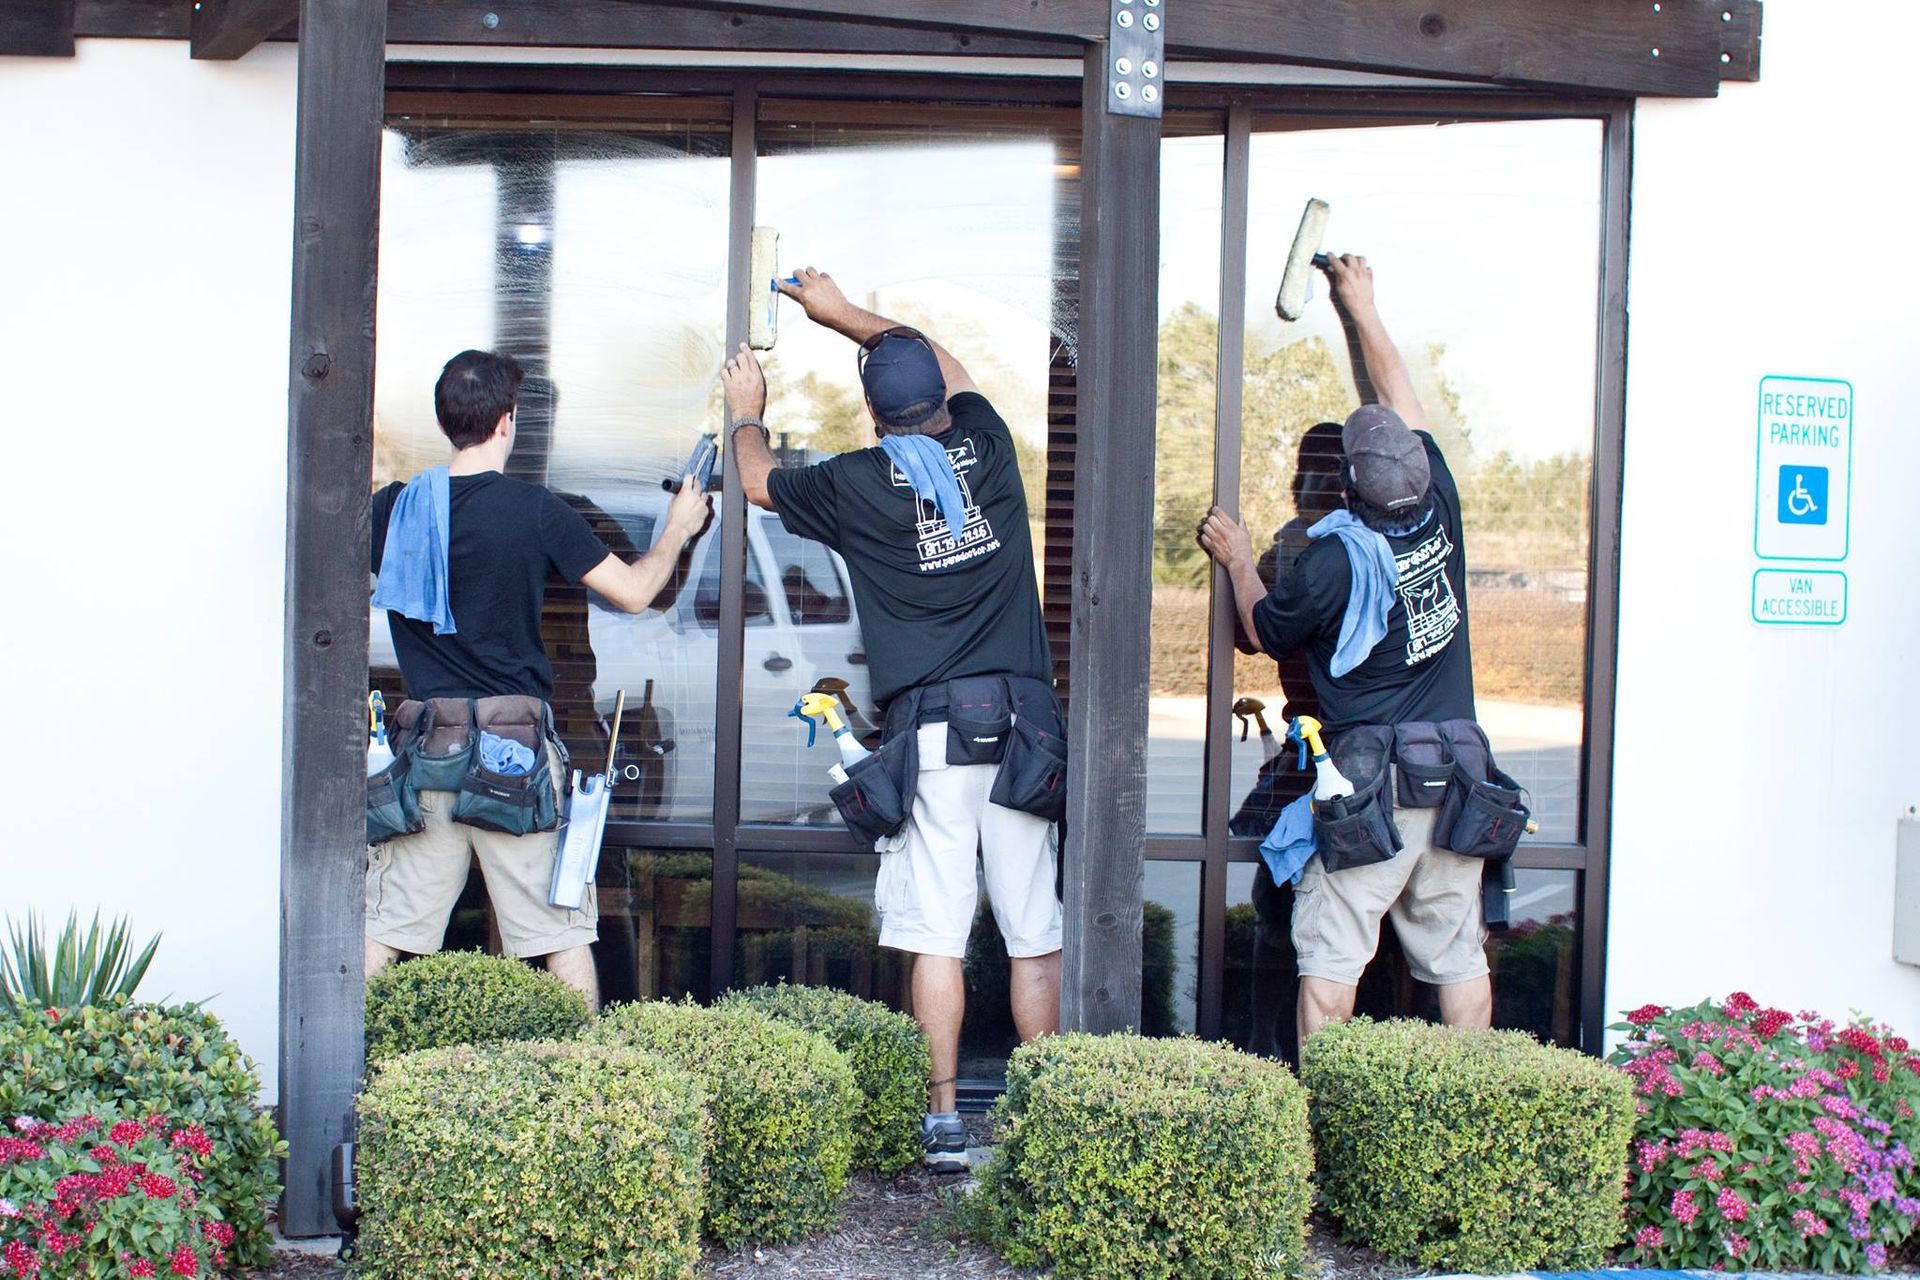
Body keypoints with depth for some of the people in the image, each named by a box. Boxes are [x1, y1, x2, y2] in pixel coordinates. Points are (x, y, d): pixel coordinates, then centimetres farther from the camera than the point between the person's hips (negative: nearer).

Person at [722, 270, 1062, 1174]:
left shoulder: (858, 484, -1)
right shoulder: (988, 447, 7)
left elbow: (758, 480, 20)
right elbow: (945, 364, 29)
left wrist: (746, 414, 40)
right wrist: (844, 313, 40)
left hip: (933, 731, -3)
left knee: (936, 934, 1)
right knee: (1035, 934, 5)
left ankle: (944, 1121, 4)